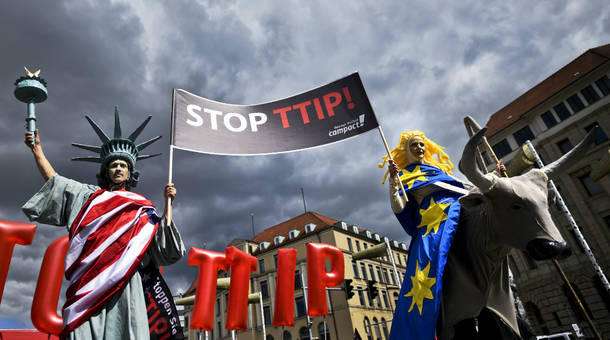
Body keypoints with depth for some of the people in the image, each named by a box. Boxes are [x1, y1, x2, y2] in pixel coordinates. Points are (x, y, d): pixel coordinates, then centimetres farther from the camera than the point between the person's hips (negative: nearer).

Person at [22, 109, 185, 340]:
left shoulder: (141, 208, 18)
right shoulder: (91, 195, 23)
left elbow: (163, 233, 9)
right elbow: (53, 180, 25)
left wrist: (168, 201, 4)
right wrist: (37, 149, 25)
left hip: (123, 277, -1)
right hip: (89, 277, 1)